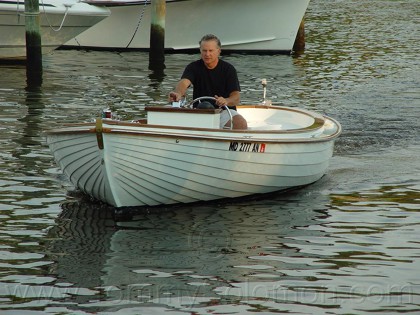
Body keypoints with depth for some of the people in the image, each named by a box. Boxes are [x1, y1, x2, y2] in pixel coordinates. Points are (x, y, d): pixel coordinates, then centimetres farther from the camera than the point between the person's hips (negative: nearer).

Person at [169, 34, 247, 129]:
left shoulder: (228, 69, 0)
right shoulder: (193, 67, 3)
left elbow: (236, 98, -9)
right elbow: (184, 82, -18)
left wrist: (226, 101, -34)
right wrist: (178, 93, -44)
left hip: (224, 111, -1)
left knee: (241, 124, -32)